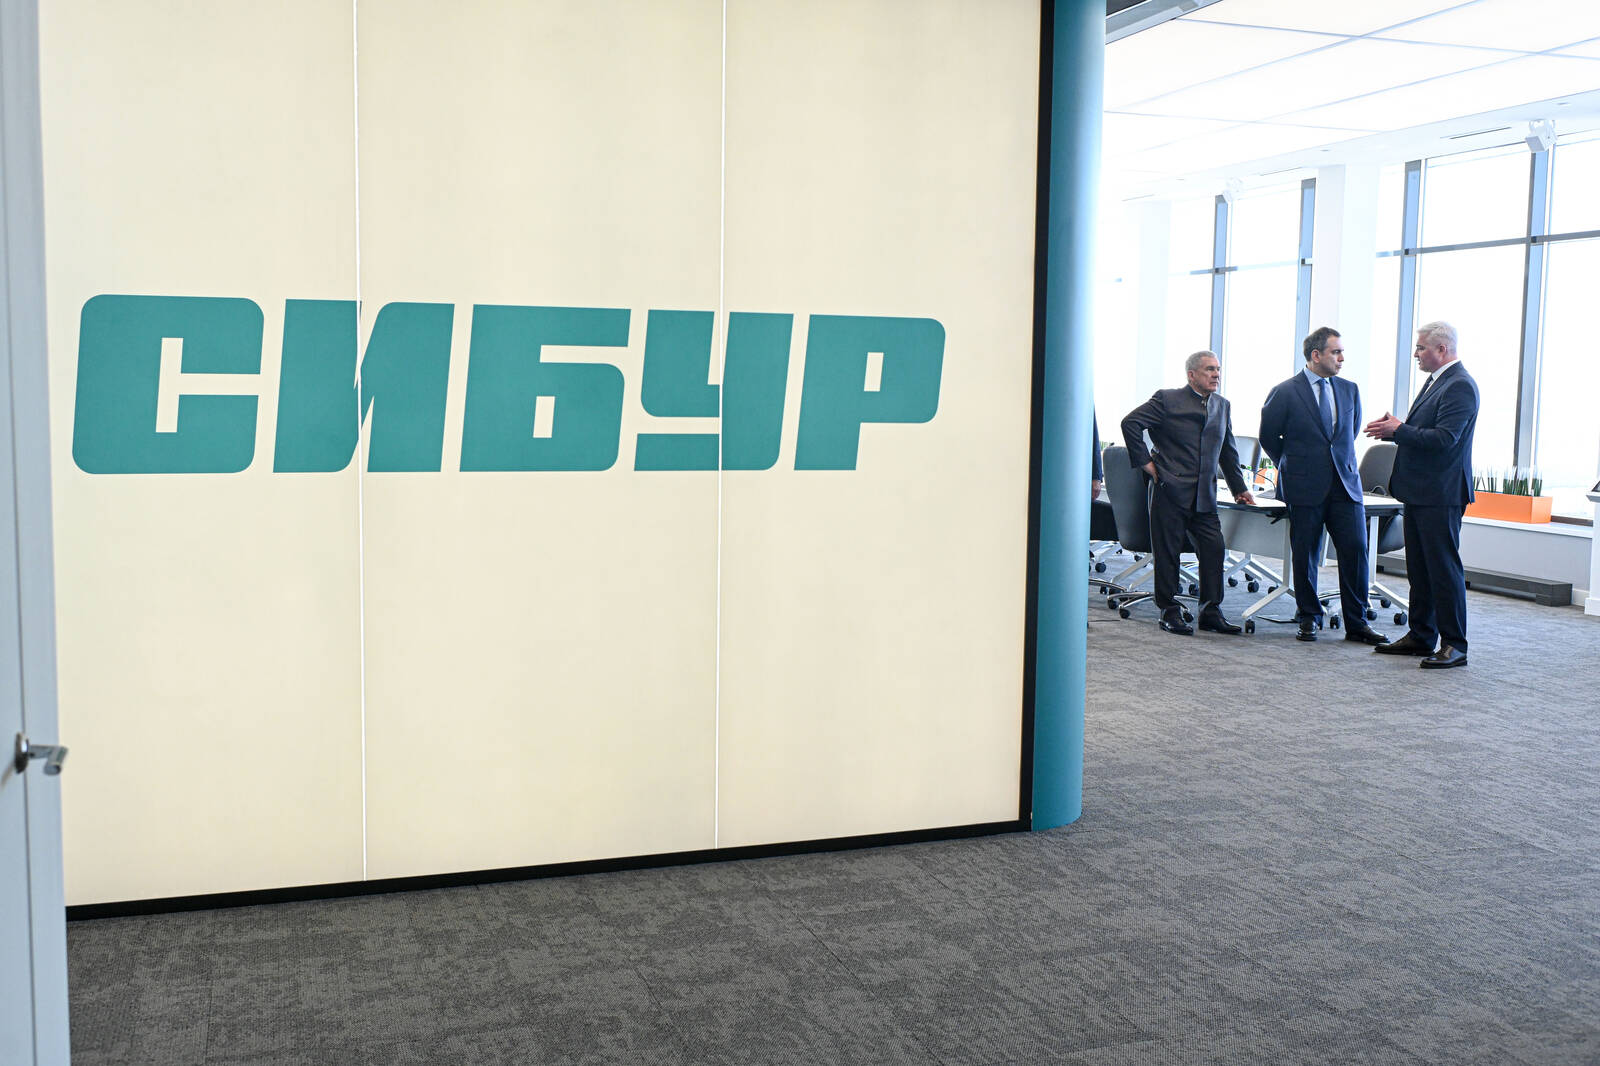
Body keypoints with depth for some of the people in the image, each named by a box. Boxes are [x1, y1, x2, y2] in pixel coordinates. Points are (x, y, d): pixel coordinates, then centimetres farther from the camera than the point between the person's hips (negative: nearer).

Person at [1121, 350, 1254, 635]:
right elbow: (1131, 423, -7)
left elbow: (1228, 451, 24)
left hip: (1204, 496, 5)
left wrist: (1239, 488, 22)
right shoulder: (1167, 399, -2)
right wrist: (1145, 461, -10)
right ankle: (1170, 612, 9)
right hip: (1171, 491, -5)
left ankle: (1211, 612, 7)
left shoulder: (1222, 406, 16)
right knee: (1168, 552, 0)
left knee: (1213, 549, -1)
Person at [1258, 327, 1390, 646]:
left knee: (1356, 550, -3)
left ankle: (1357, 624, 6)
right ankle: (1309, 618, 19)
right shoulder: (1284, 393, -4)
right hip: (1305, 488, -3)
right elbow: (1269, 439, 5)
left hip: (1345, 485, 3)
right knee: (1305, 556, 4)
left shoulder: (1349, 390, 10)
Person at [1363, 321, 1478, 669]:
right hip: (1420, 492, 10)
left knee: (1444, 568, -6)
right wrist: (1392, 429, 3)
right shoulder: (1434, 381, 16)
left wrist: (1398, 430, -17)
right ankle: (1421, 636, 24)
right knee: (1419, 568, 15)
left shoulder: (1460, 386, -15)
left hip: (1441, 496, -10)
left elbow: (1444, 438, -24)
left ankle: (1454, 646, 0)